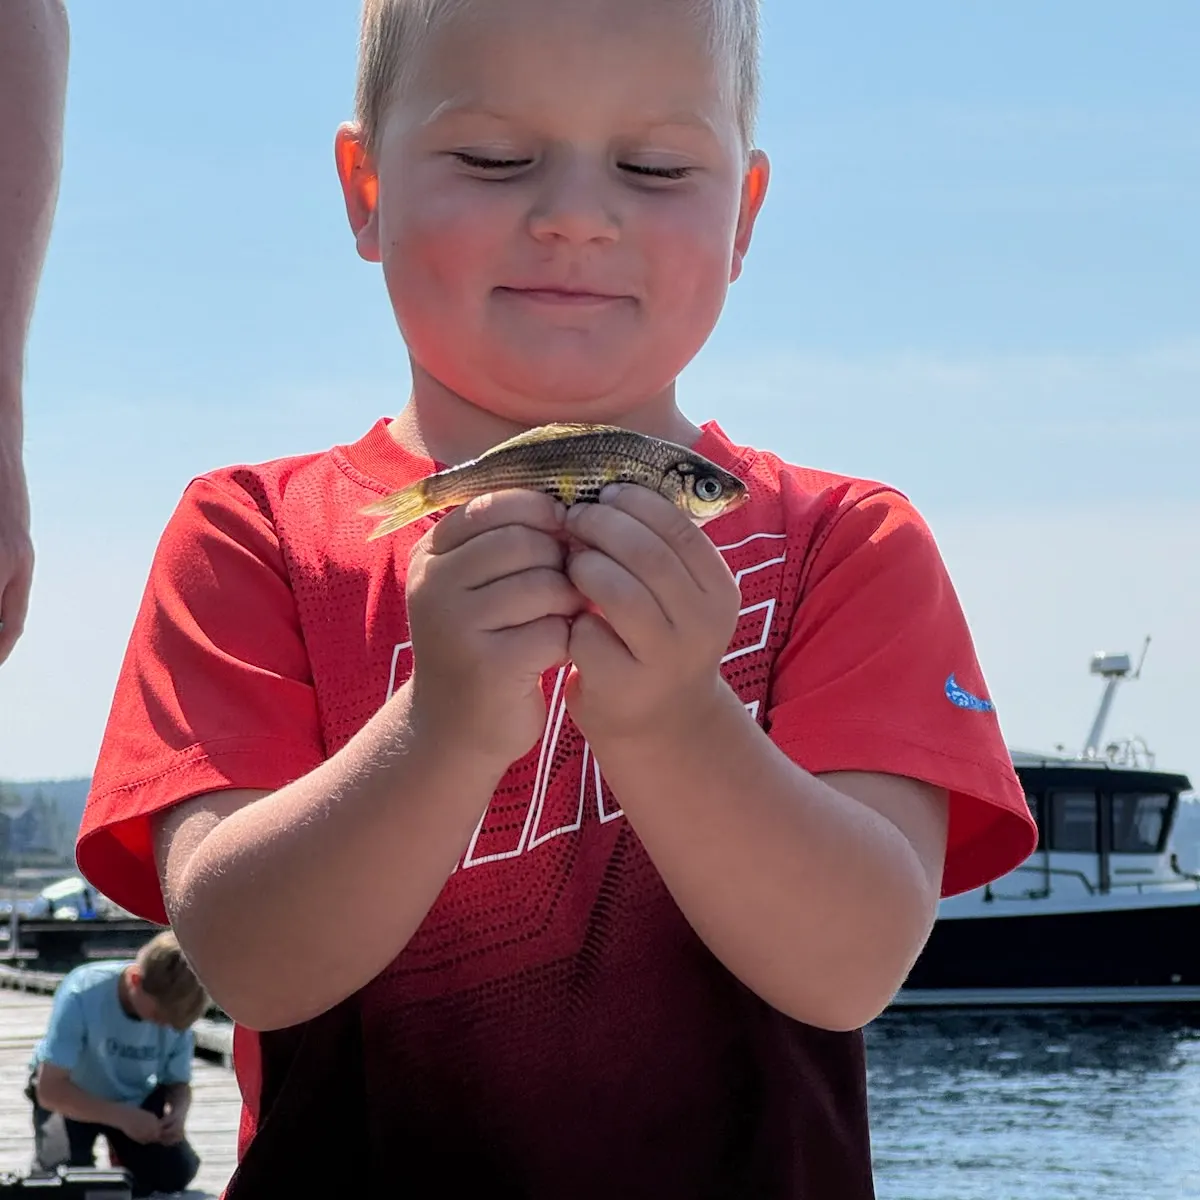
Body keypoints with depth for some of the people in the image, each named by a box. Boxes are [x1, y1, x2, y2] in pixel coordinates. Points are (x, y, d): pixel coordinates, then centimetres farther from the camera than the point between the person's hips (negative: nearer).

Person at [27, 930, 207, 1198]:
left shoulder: (173, 1007, -23)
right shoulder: (83, 994, -36)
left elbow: (179, 1083, -8)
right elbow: (50, 1090, -34)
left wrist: (178, 1112, -32)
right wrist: (122, 1117, -43)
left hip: (135, 1098, 3)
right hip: (72, 1096, -3)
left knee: (177, 1174, -13)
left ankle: (125, 1155, 19)